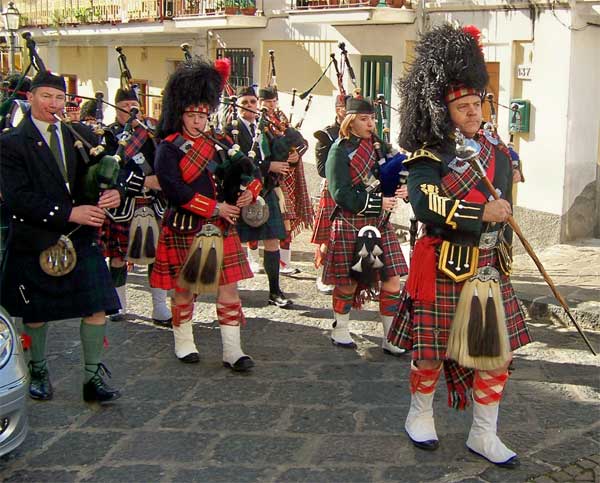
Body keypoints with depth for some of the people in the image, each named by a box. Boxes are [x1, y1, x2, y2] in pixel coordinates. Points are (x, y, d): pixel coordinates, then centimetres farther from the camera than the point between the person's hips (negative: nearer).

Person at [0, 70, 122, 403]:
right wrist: (68, 213, -21)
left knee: (97, 306, -2)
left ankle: (93, 377, 10)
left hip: (82, 238, 3)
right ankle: (38, 371, 33)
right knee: (36, 312, 11)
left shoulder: (80, 136, 8)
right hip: (36, 241, -3)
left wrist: (110, 193, -14)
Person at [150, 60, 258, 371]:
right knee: (184, 288, 8)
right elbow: (175, 189, -20)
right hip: (185, 229, -4)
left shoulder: (217, 145, 11)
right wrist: (216, 208, -21)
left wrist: (249, 191, -8)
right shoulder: (168, 148, -7)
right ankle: (183, 343, 27)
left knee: (229, 287, 1)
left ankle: (232, 351, 5)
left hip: (220, 227, 5)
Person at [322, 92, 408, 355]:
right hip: (351, 224, -5)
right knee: (347, 281, 5)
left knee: (392, 279, 1)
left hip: (380, 224, 5)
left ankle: (390, 338, 10)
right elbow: (340, 193, -15)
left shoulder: (378, 144, 11)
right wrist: (377, 202, -21)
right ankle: (340, 330, 26)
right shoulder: (340, 151, -7)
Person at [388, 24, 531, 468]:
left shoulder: (498, 152, 8)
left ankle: (484, 434, 21)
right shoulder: (429, 156, -10)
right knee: (431, 350, 8)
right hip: (444, 268, -5)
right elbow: (425, 205, -26)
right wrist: (481, 214, -27)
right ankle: (421, 415, 32)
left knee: (496, 352, 8)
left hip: (489, 270, 6)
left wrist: (503, 259, 17)